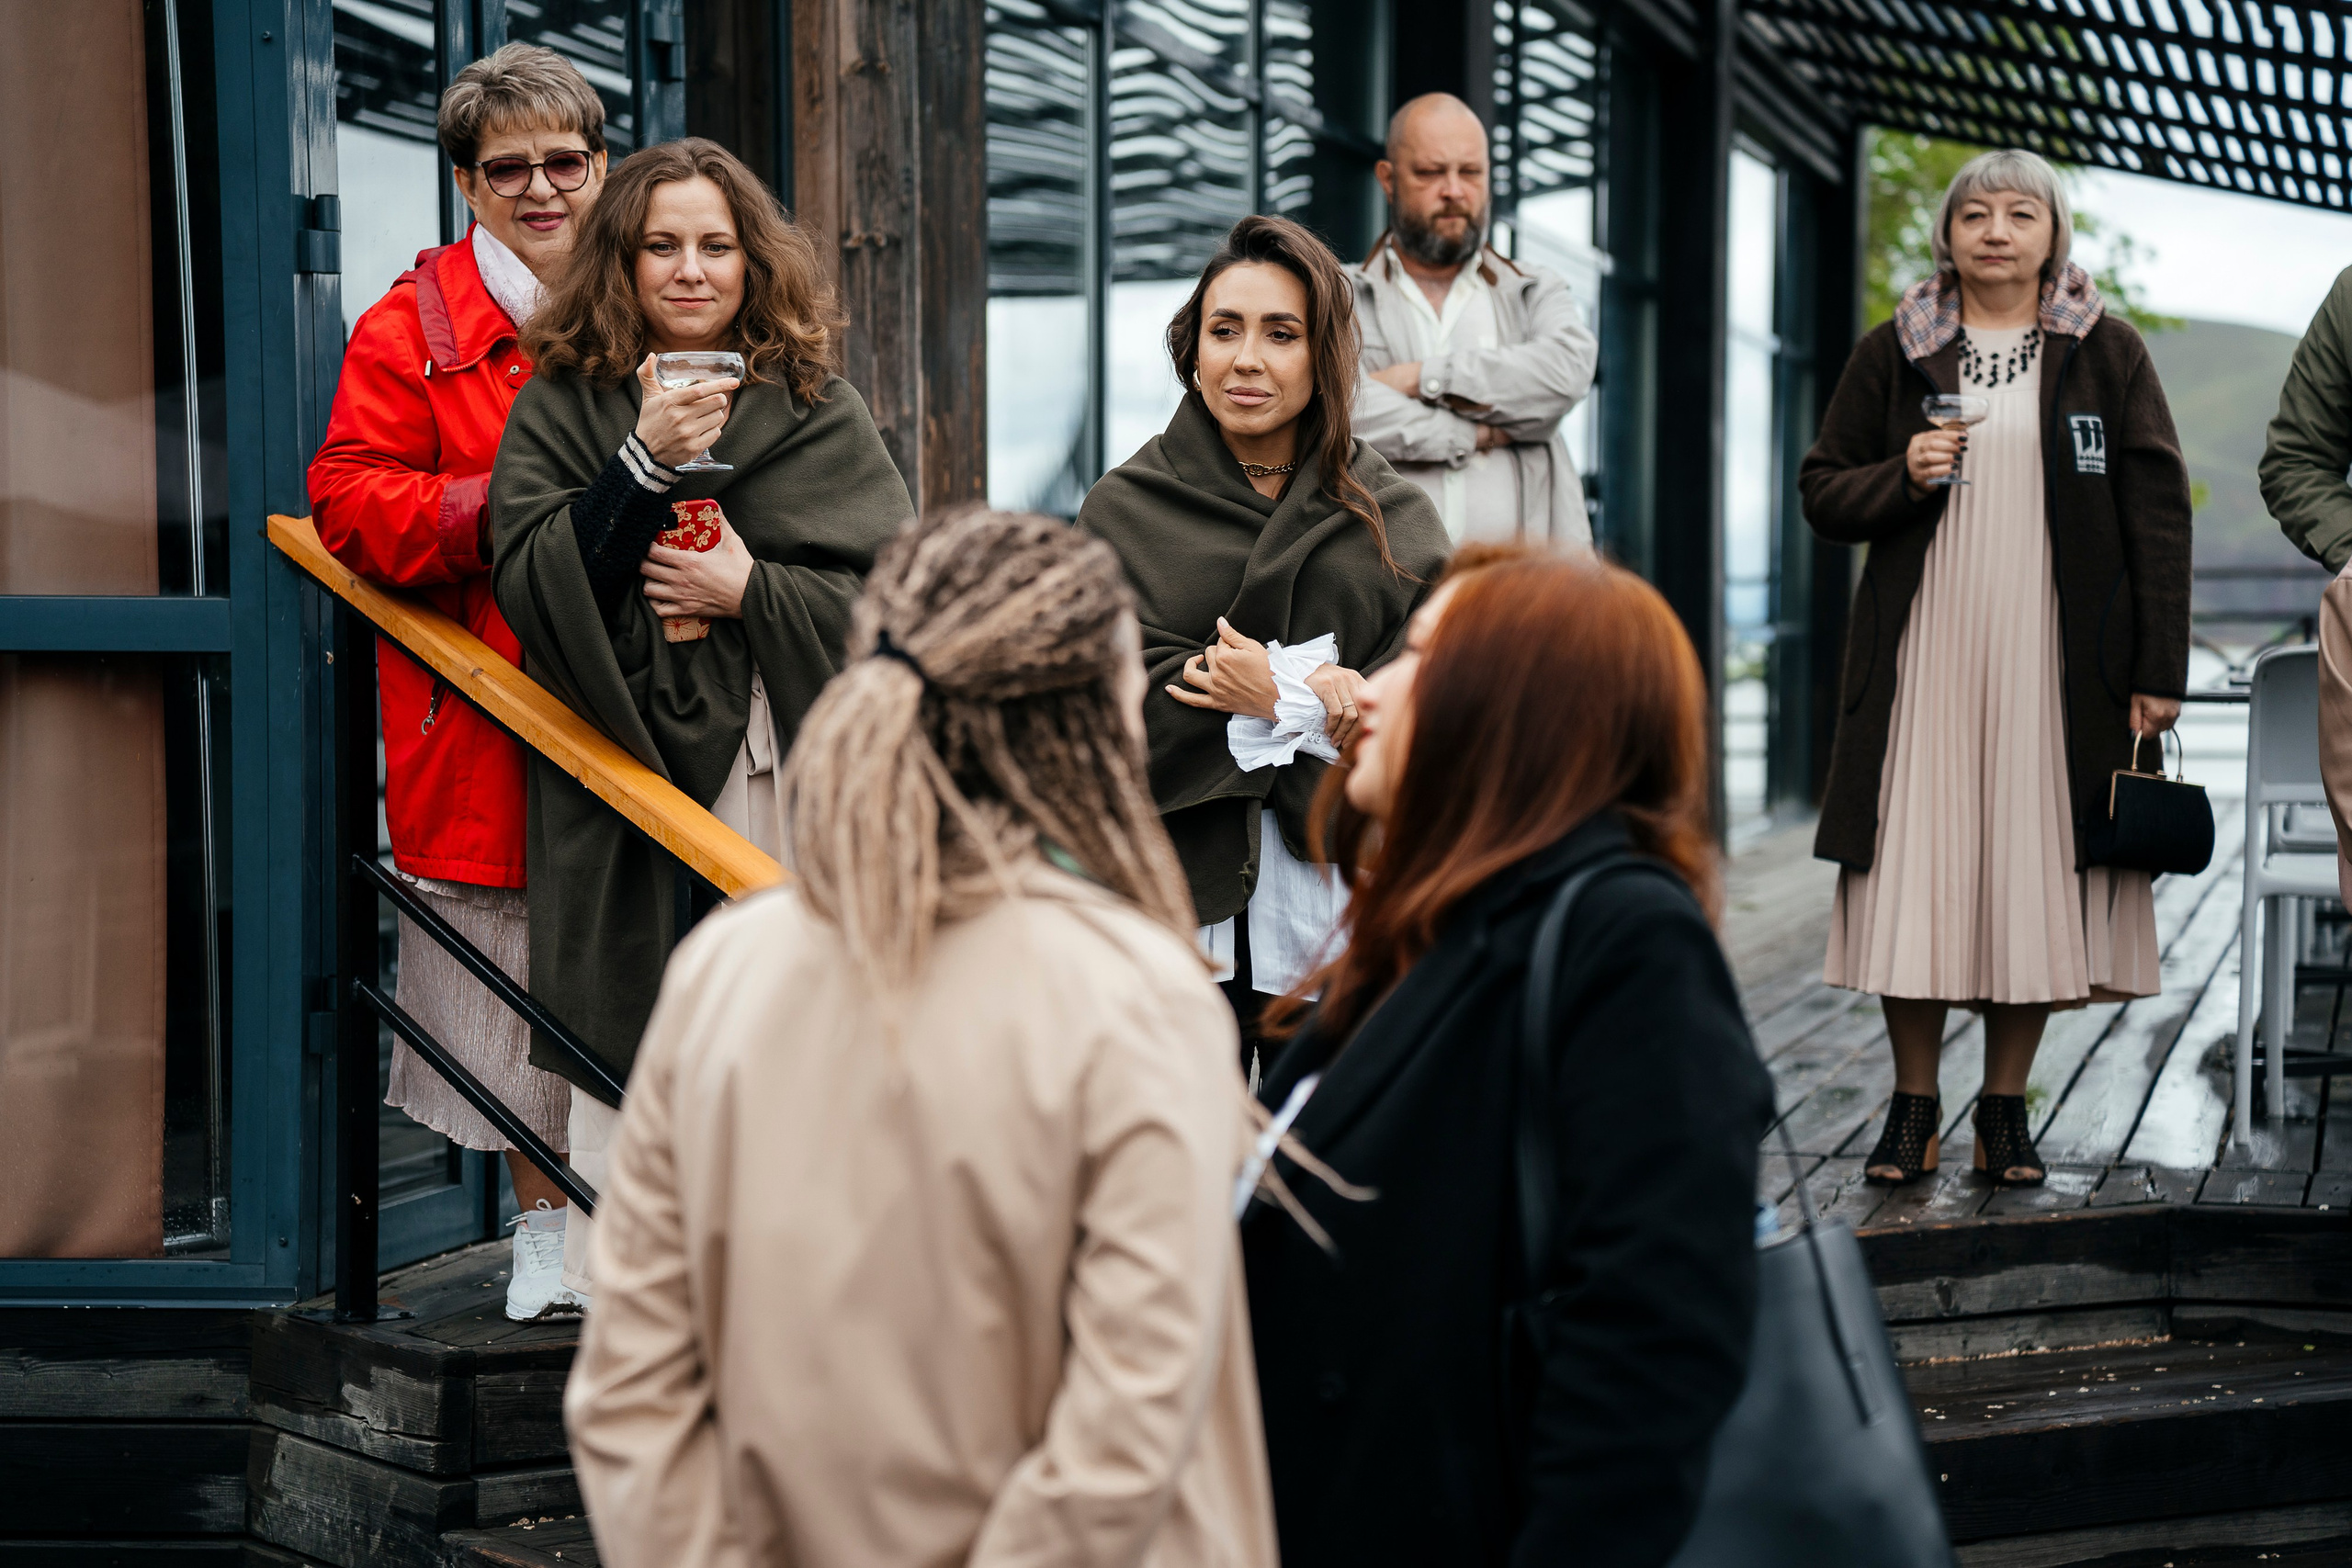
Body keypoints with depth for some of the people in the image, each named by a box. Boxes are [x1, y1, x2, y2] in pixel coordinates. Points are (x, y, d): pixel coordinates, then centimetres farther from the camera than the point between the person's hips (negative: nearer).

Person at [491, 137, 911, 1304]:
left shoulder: (817, 408, 10)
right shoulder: (564, 402, 9)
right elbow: (528, 578, -4)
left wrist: (752, 589, -9)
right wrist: (644, 463, -14)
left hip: (783, 770, 0)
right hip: (618, 763, 0)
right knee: (622, 1055, -3)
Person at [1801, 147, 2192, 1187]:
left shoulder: (2107, 354, 6)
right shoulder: (1893, 354, 9)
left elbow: (2158, 513, 3)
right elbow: (1822, 491, 13)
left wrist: (2159, 669, -4)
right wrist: (1900, 476, -9)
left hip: (2057, 661, 0)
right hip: (1924, 654, 1)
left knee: (2035, 873, 0)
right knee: (1919, 869, -3)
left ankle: (2006, 1105, 11)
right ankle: (1914, 1103, 9)